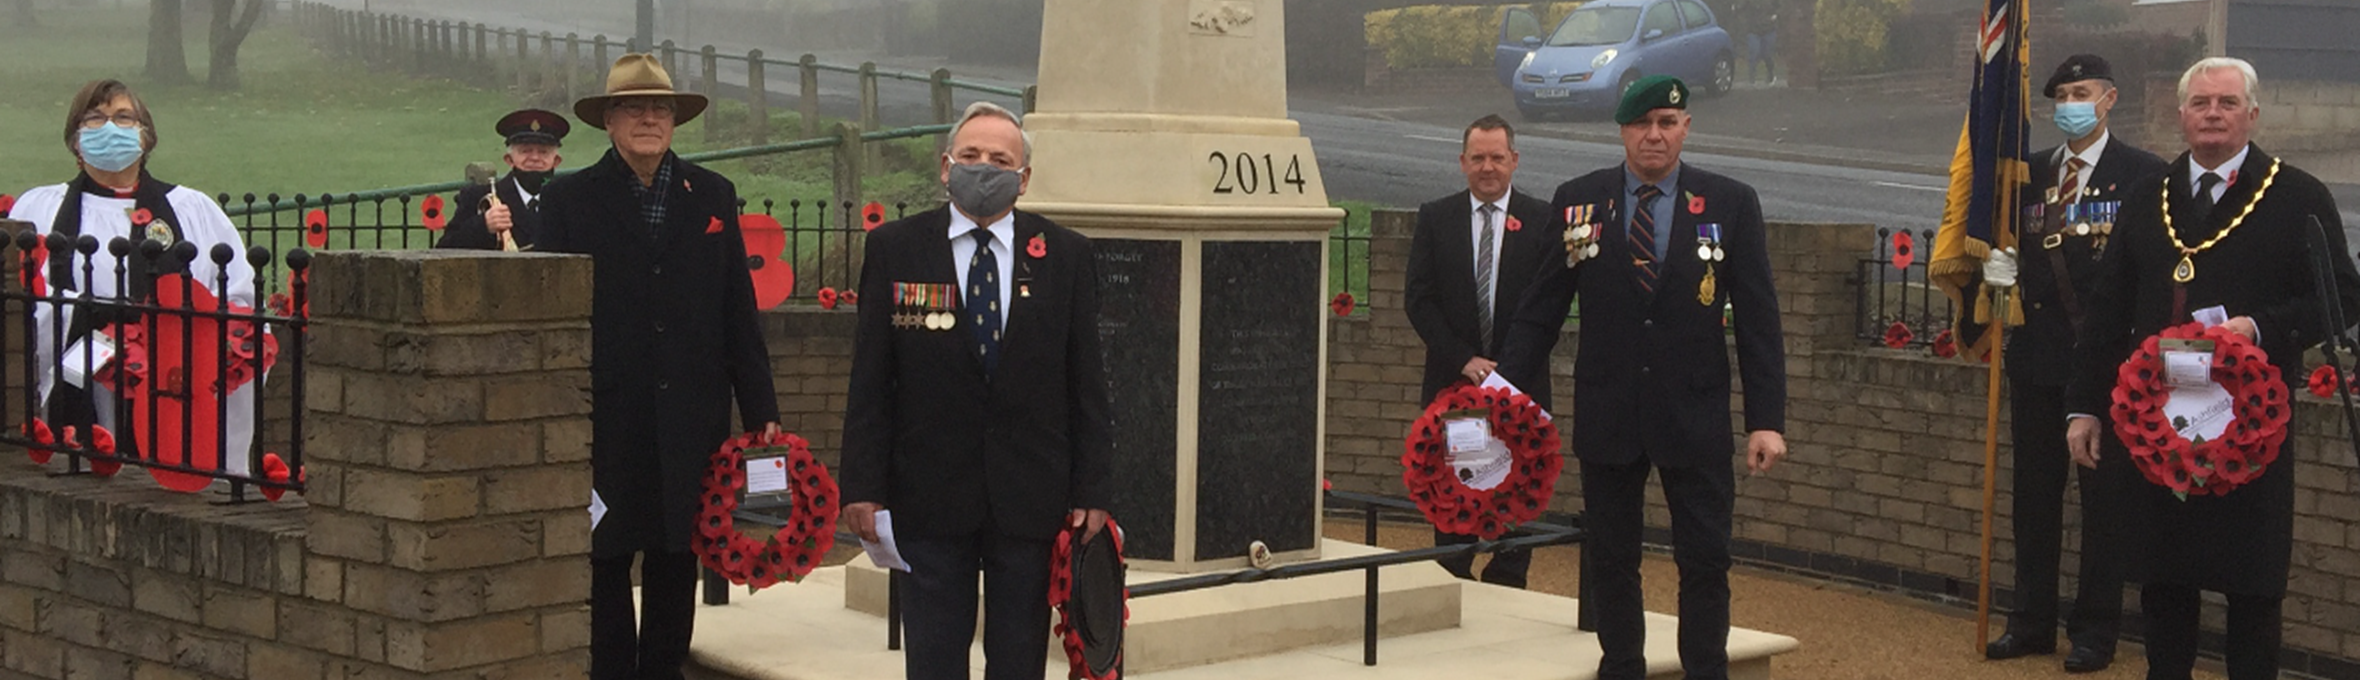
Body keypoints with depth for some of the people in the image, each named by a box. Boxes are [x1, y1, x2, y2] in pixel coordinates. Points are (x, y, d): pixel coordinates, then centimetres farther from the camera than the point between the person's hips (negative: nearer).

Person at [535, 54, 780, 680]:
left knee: (677, 561, 10)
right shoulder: (568, 199, 1)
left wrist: (761, 412, 5)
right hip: (603, 422, -2)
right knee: (606, 564, 5)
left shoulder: (712, 195, 9)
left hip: (691, 422, 2)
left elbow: (739, 315, 8)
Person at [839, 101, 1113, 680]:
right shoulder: (893, 249, 2)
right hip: (930, 498, -1)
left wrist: (1091, 490, -1)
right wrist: (863, 486, -5)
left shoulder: (1066, 256, 4)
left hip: (1031, 497, 1)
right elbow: (870, 381, 0)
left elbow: (1087, 383, 4)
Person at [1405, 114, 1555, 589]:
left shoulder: (1543, 221, 2)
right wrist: (1464, 360, -11)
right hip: (1451, 382, 1)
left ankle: (1506, 587, 10)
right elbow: (1419, 300, -1)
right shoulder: (1435, 218, 5)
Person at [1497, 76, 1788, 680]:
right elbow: (1540, 312, 7)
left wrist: (1766, 419, -6)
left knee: (1705, 562, 2)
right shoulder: (1577, 202, 3)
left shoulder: (1731, 204, 1)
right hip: (1607, 419, 1)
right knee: (1611, 561, 9)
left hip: (1695, 419, -1)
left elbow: (1758, 322, 0)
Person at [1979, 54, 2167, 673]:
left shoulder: (2143, 174, -4)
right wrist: (2002, 268, -3)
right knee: (2034, 490, 11)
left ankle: (2095, 630, 10)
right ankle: (2032, 622, 21)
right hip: (2038, 351, 5)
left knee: (2102, 494, 2)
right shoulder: (2031, 171, 12)